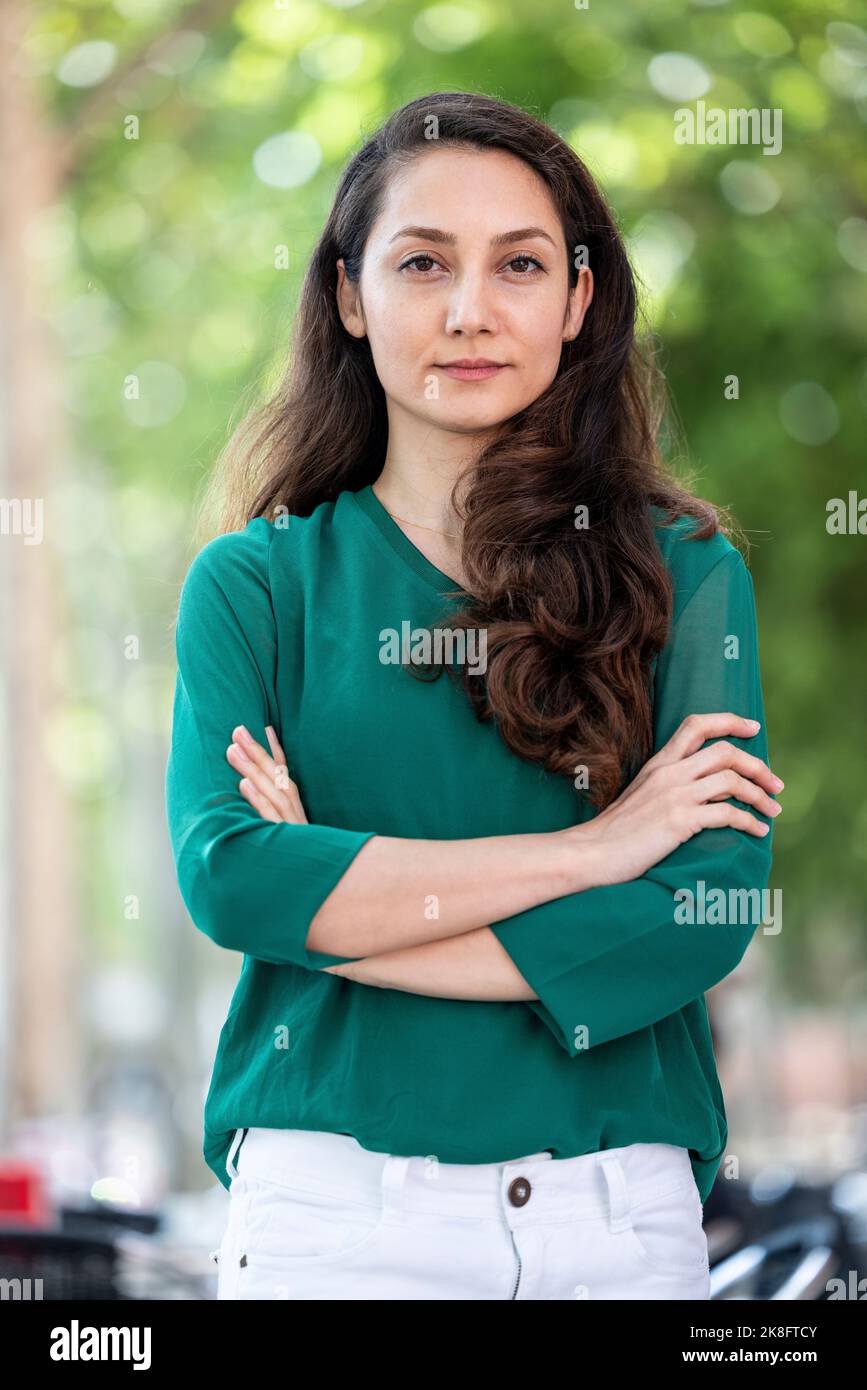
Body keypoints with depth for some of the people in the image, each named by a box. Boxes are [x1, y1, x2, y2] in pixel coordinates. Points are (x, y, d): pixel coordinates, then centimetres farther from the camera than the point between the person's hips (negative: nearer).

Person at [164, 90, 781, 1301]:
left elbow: (712, 912, -7)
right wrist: (587, 847, -13)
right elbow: (225, 874, -12)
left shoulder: (686, 573, 4)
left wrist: (338, 911, -10)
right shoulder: (256, 583, 3)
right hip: (332, 1205, -1)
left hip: (622, 1213, 1)